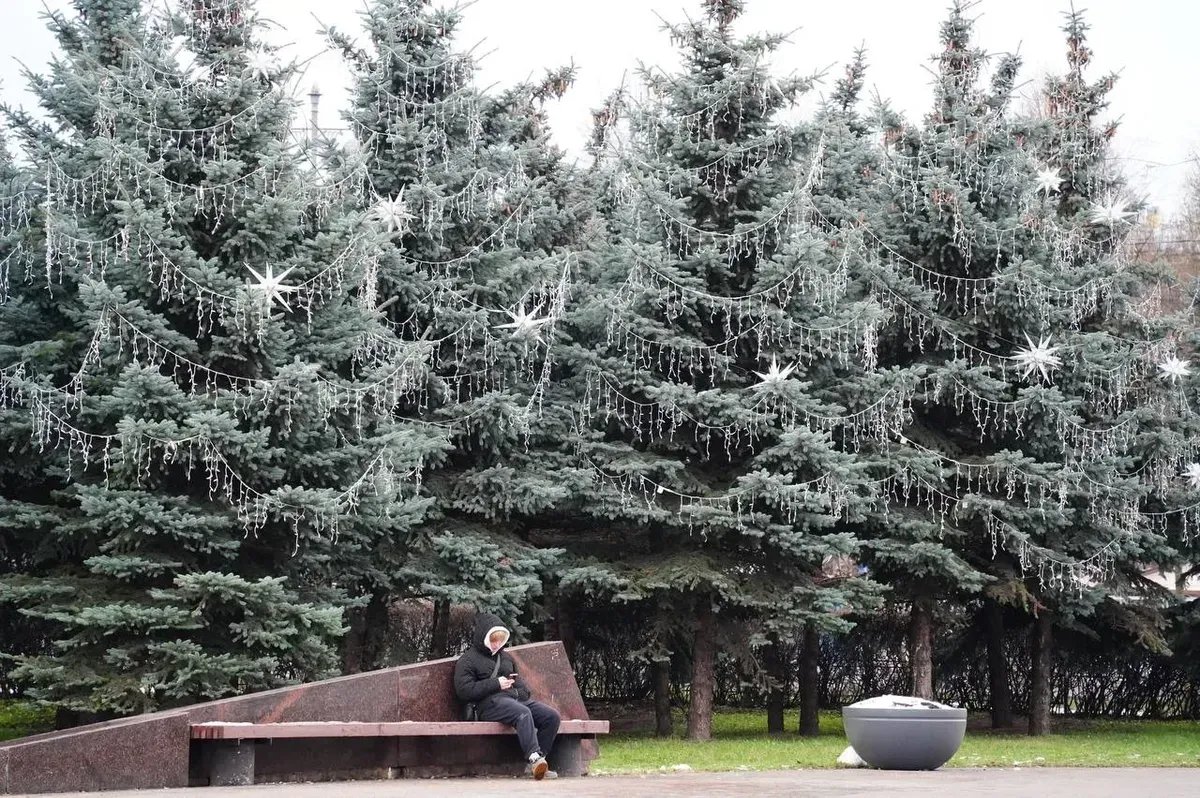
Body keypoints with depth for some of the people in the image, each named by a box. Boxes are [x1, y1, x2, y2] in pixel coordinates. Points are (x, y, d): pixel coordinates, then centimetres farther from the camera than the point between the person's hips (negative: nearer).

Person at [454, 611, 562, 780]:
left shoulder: (506, 657, 29)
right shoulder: (467, 660, 6)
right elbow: (464, 691, -7)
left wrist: (522, 691, 10)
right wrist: (495, 684, -9)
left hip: (515, 698, 8)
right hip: (491, 702, -7)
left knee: (551, 716, -15)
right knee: (523, 713, -38)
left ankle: (535, 764, -19)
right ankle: (534, 757, -52)